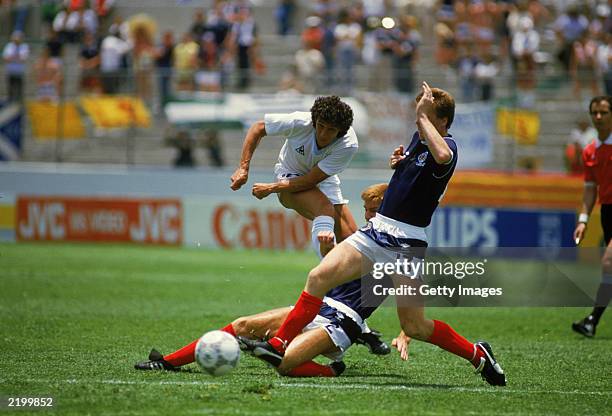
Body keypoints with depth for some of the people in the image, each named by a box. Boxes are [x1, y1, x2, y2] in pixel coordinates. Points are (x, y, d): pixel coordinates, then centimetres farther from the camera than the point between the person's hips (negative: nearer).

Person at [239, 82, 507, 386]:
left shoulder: (447, 145, -13)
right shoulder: (418, 138, 12)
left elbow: (442, 156, -40)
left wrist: (423, 116, -28)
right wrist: (398, 161, 10)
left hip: (406, 242, -7)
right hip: (375, 231, 7)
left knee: (413, 327, -4)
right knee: (319, 277, -10)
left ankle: (477, 354, 17)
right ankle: (280, 345, -9)